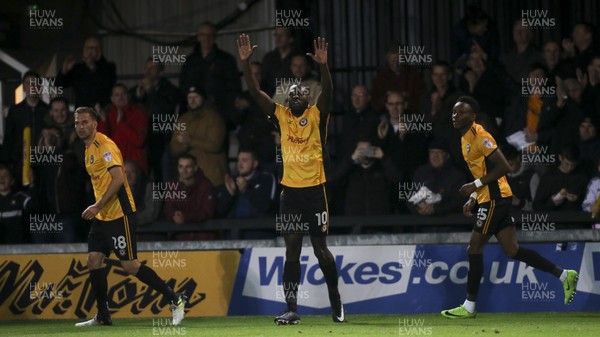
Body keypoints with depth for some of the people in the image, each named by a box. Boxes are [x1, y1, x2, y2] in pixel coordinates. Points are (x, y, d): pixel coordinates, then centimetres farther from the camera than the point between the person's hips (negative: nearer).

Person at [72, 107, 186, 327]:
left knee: (130, 265, -9)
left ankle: (176, 300, 0)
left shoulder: (105, 146, -14)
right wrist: (97, 209, 17)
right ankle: (102, 316, 10)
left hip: (119, 215, -9)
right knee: (94, 260, 2)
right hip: (102, 217, 9)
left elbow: (118, 178, -23)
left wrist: (98, 206, -23)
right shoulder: (89, 148, 16)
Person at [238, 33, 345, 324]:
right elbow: (255, 92, -1)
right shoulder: (281, 116, 6)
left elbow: (328, 92, -18)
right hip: (290, 190, 3)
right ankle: (291, 309, 1)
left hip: (314, 189, -3)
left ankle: (336, 301, 20)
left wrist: (323, 65, -35)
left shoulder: (317, 115, -1)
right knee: (291, 250, 2)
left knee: (320, 248, 4)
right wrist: (245, 62, -13)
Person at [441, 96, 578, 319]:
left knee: (474, 248, -7)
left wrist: (476, 185, -19)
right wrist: (473, 198, 16)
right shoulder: (465, 139, 16)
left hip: (494, 198, -10)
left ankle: (469, 307, -1)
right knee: (512, 250, 7)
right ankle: (564, 275, 10)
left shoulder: (479, 136, -14)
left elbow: (502, 167, -19)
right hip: (489, 199, 10)